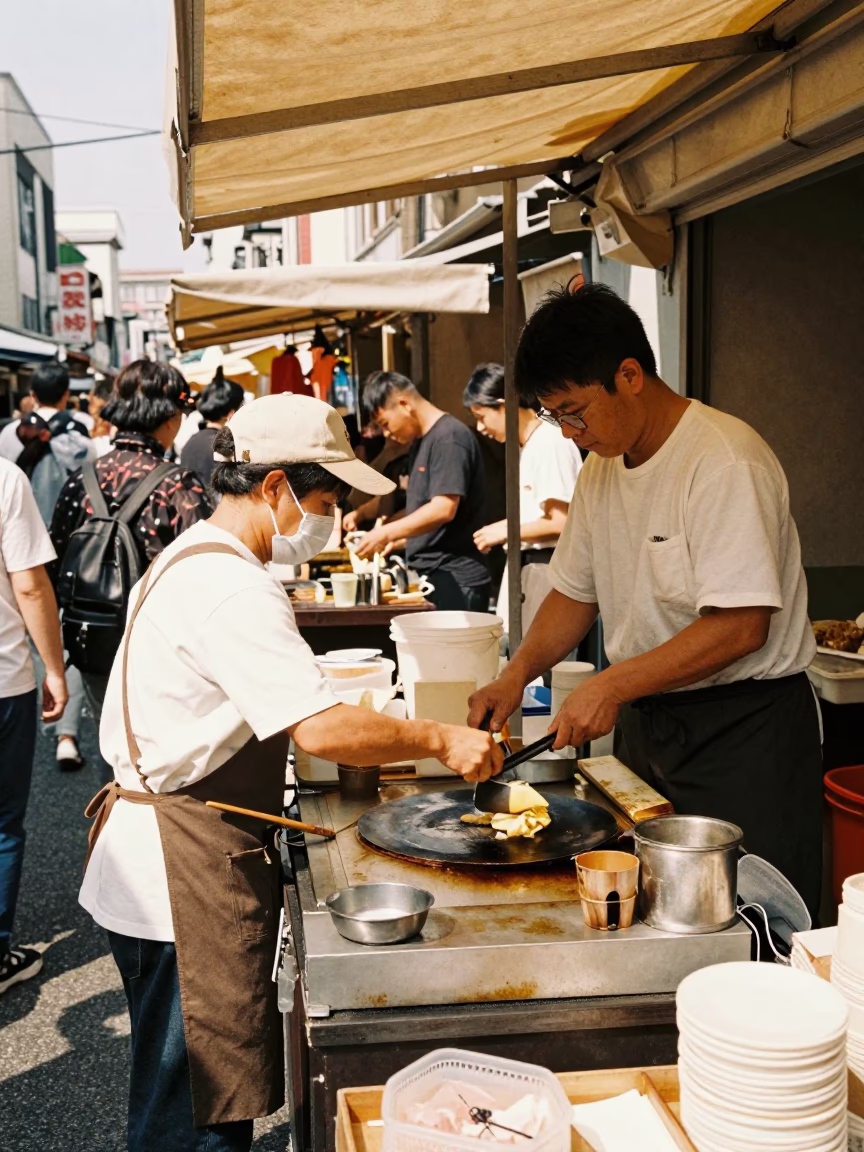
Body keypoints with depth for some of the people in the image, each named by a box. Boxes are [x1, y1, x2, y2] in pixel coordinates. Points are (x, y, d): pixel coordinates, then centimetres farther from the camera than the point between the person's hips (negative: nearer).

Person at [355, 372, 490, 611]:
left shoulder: (449, 437, -12)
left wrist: (386, 533, -17)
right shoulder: (421, 441, 17)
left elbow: (444, 509, -21)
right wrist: (395, 538, 12)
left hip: (455, 579, -9)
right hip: (430, 575, 9)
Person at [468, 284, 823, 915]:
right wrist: (517, 674, 0)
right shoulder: (603, 467, 8)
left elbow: (741, 625, -25)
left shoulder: (725, 461, -19)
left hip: (744, 727, -7)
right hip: (644, 720, 8)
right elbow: (576, 591, 15)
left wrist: (613, 686, -24)